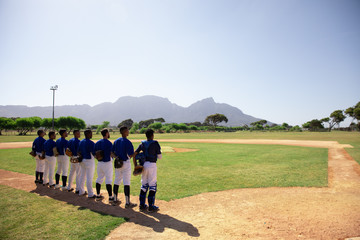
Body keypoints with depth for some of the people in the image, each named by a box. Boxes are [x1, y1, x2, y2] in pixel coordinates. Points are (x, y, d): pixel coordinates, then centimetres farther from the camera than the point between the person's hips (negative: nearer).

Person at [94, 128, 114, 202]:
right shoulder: (109, 143, -16)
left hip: (99, 163, 7)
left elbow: (95, 153, 8)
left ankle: (98, 195, 25)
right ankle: (110, 197, -1)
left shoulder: (97, 142, 6)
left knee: (99, 179, 17)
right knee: (108, 180, -3)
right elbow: (112, 154, -17)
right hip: (107, 163, -7)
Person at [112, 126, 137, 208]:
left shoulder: (116, 141, 6)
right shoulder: (128, 142, -16)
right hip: (126, 163, -7)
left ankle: (115, 199, 29)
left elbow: (112, 153, 8)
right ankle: (127, 203, 1)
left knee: (117, 181, 17)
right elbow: (131, 155, -17)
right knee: (126, 183, -3)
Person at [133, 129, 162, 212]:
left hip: (144, 165, 5)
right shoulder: (155, 144, -7)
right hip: (152, 165, -5)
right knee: (152, 186, 4)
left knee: (144, 185, 15)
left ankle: (142, 205, 20)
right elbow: (160, 157, -6)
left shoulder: (142, 144, 6)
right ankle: (151, 206, 8)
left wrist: (135, 166, 7)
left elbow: (134, 154, 3)